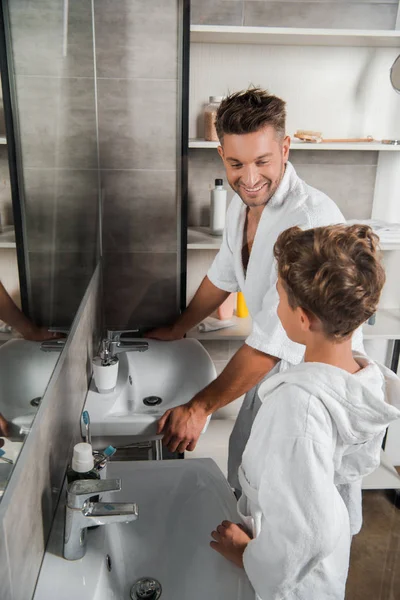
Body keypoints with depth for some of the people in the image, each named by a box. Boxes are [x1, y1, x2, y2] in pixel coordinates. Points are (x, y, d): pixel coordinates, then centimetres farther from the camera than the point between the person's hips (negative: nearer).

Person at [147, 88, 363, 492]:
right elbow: (223, 276, 11)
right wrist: (177, 331, 18)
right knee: (242, 462, 24)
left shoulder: (313, 219, -32)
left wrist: (200, 407, -24)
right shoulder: (244, 200, -5)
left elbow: (274, 340, -31)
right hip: (270, 366, 8)